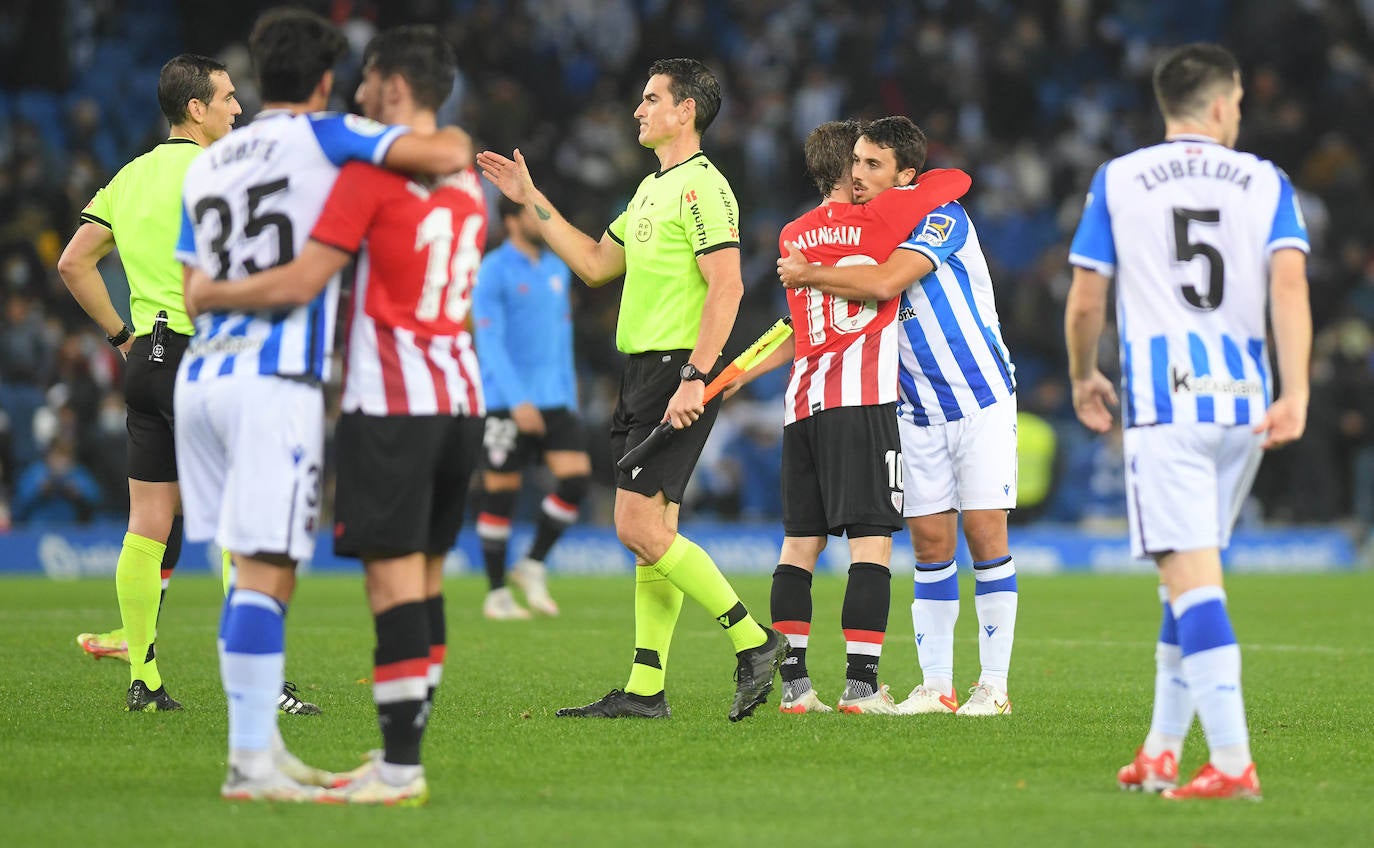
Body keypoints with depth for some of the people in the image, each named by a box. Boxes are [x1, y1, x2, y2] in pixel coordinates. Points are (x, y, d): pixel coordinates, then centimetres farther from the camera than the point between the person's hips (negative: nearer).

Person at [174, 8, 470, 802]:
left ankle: (261, 744, 15)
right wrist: (452, 138, 10)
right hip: (275, 380, -7)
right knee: (265, 573, -8)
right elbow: (449, 156, -12)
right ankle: (249, 764, -10)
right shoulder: (324, 138, -1)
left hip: (203, 377, 7)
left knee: (260, 568, 14)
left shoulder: (206, 165, 18)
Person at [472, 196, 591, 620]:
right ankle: (497, 593, 10)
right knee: (501, 495, 0)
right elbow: (489, 341, -14)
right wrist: (517, 401, -21)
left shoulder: (556, 269, 13)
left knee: (576, 478, -7)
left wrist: (569, 394, 16)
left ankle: (533, 565, 10)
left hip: (553, 400, 6)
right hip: (505, 404, -6)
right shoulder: (494, 271, -8)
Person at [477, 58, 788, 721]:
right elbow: (596, 264, 28)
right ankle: (645, 690, 8)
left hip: (678, 371, -10)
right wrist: (531, 201, 27)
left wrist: (694, 378, -25)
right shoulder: (651, 189, 19)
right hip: (642, 370, 10)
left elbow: (727, 287, -20)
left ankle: (754, 642, -8)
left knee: (640, 528, -14)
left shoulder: (702, 187, -12)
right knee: (651, 534, 8)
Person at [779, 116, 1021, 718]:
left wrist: (809, 275, -17)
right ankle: (936, 686, 5)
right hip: (919, 412, 6)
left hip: (981, 400, -6)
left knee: (984, 533, -8)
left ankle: (994, 684, -3)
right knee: (930, 539, 2)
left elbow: (884, 282, -30)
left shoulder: (942, 217, -15)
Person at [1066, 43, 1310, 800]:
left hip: (1163, 402, -3)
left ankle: (1232, 761, -21)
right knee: (1188, 574, 17)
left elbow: (1085, 301, 3)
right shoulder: (1264, 182, 8)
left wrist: (1083, 380, 21)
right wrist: (1295, 394, -13)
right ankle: (1161, 752, 21)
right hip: (1243, 405, 3)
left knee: (1191, 577, -10)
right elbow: (1290, 283, -7)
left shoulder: (1118, 180, 5)